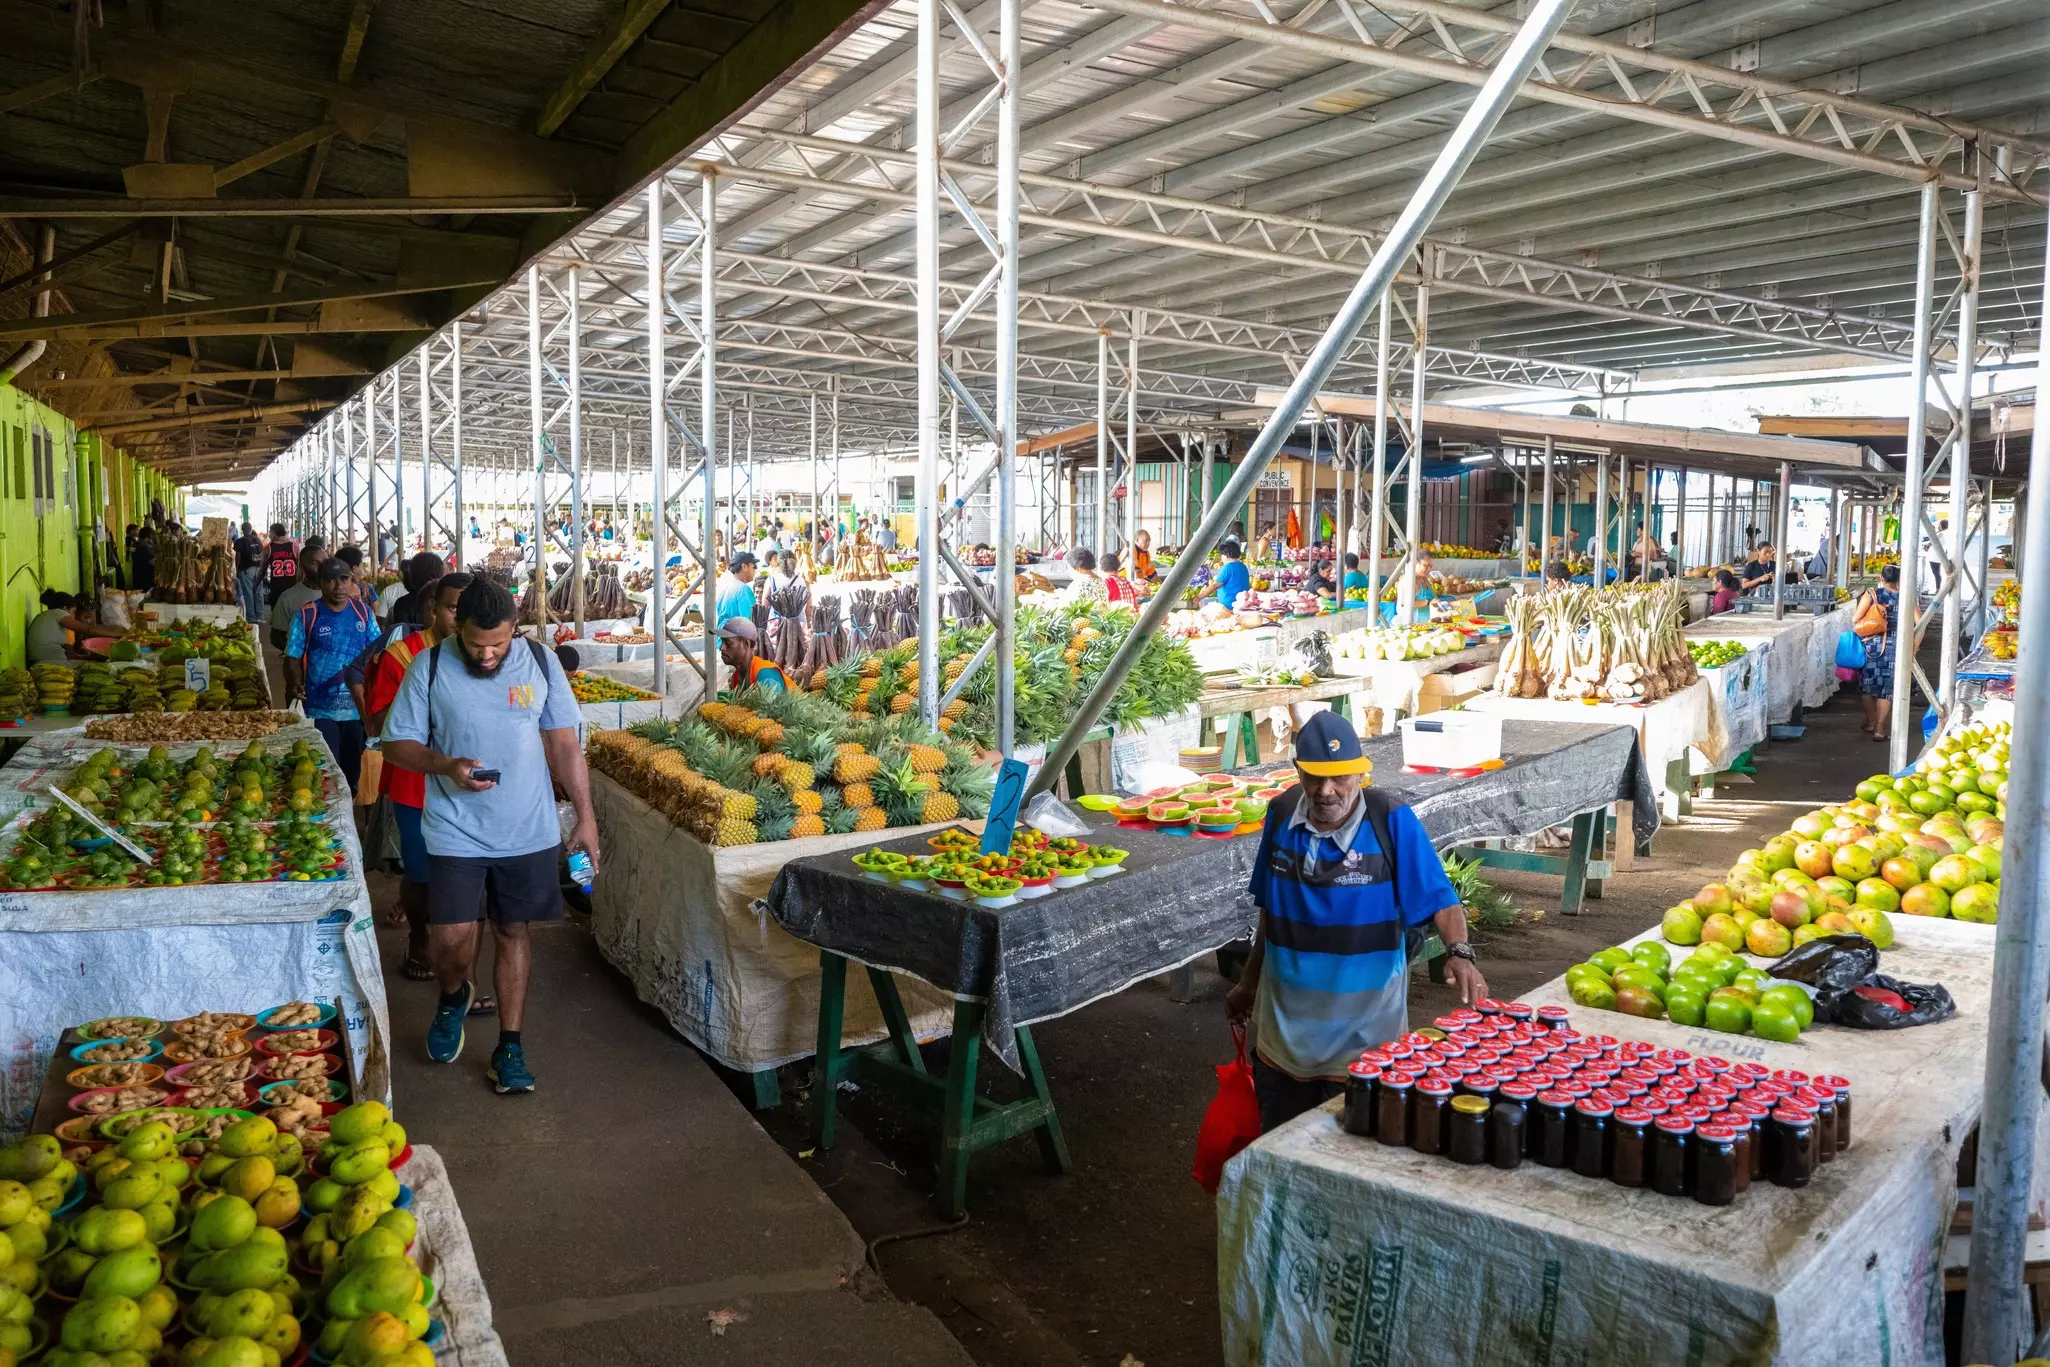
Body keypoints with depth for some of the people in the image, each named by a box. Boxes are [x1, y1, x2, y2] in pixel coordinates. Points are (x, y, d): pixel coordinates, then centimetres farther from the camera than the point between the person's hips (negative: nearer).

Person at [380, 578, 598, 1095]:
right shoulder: (429, 668, -6)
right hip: (456, 833, -1)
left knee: (513, 932, 11)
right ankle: (454, 995, 29)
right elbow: (397, 743, 0)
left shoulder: (540, 662, -2)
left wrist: (585, 814, 2)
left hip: (529, 832, 1)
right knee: (450, 942, -7)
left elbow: (564, 743, 4)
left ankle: (510, 1046, 24)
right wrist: (446, 765, -20)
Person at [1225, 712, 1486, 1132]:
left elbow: (1440, 899, -16)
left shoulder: (1392, 822, -17)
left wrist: (1458, 952, -35)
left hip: (1364, 1032, -4)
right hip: (1284, 1029, 4)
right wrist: (1249, 980, 15)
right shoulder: (1281, 815, -5)